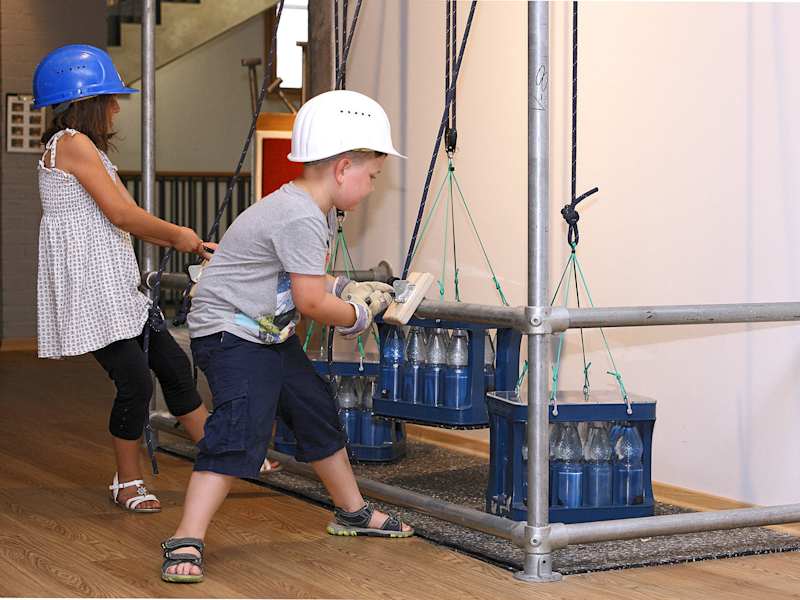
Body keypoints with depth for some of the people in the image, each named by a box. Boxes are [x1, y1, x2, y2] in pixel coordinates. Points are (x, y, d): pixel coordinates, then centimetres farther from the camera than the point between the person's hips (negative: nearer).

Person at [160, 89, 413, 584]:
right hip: (232, 334, -11)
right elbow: (311, 302, -23)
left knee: (319, 412, 18)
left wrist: (348, 289, 7)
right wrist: (358, 313, -6)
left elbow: (306, 280, 22)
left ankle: (353, 512, 35)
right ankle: (187, 543, -21)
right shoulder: (301, 218, -24)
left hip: (271, 334, 11)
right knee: (240, 432, -21)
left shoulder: (306, 209, 8)